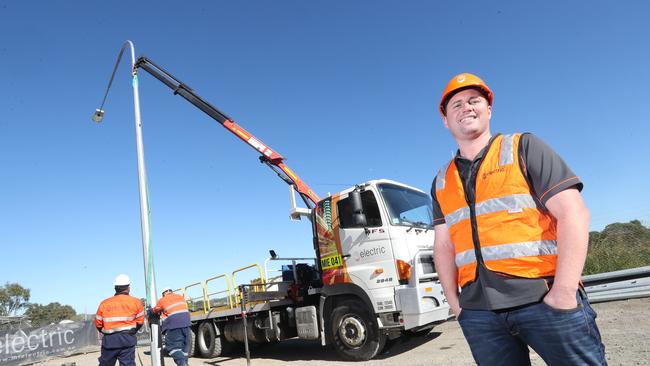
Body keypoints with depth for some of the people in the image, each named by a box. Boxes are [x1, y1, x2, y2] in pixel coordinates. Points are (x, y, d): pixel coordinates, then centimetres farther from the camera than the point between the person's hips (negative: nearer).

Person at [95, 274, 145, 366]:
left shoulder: (104, 303, 6)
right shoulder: (136, 302, 0)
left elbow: (98, 323, 11)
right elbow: (140, 321, 2)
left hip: (109, 339, 3)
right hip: (127, 338, -3)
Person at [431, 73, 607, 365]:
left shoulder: (524, 148, 3)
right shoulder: (441, 182, 14)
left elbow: (573, 214, -6)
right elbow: (444, 245, 13)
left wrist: (564, 293, -13)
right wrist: (454, 301, 4)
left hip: (545, 299, -3)